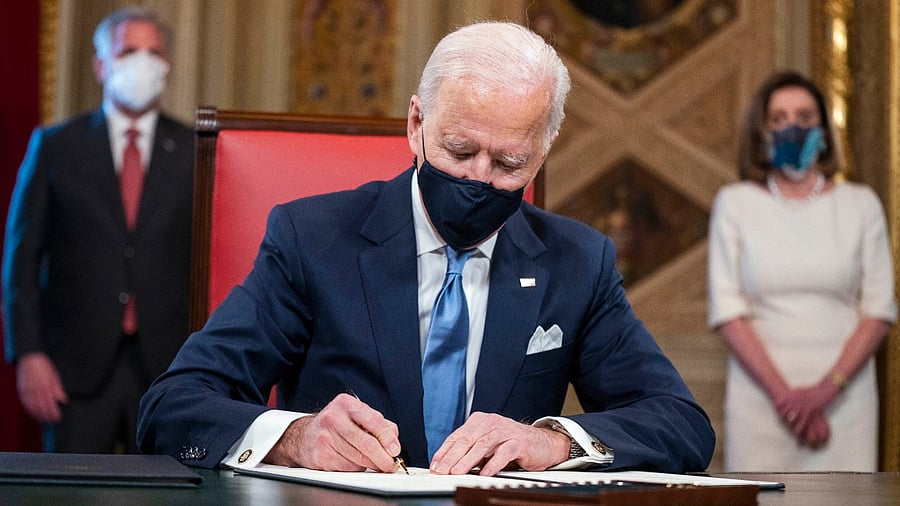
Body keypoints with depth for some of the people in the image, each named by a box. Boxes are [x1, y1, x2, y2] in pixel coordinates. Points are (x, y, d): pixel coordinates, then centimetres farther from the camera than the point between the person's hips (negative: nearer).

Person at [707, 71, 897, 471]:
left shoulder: (860, 204, 8)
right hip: (760, 390, -1)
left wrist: (829, 387, -10)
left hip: (844, 392, 1)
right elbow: (726, 309, -1)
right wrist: (782, 392, -11)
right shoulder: (735, 204, 6)